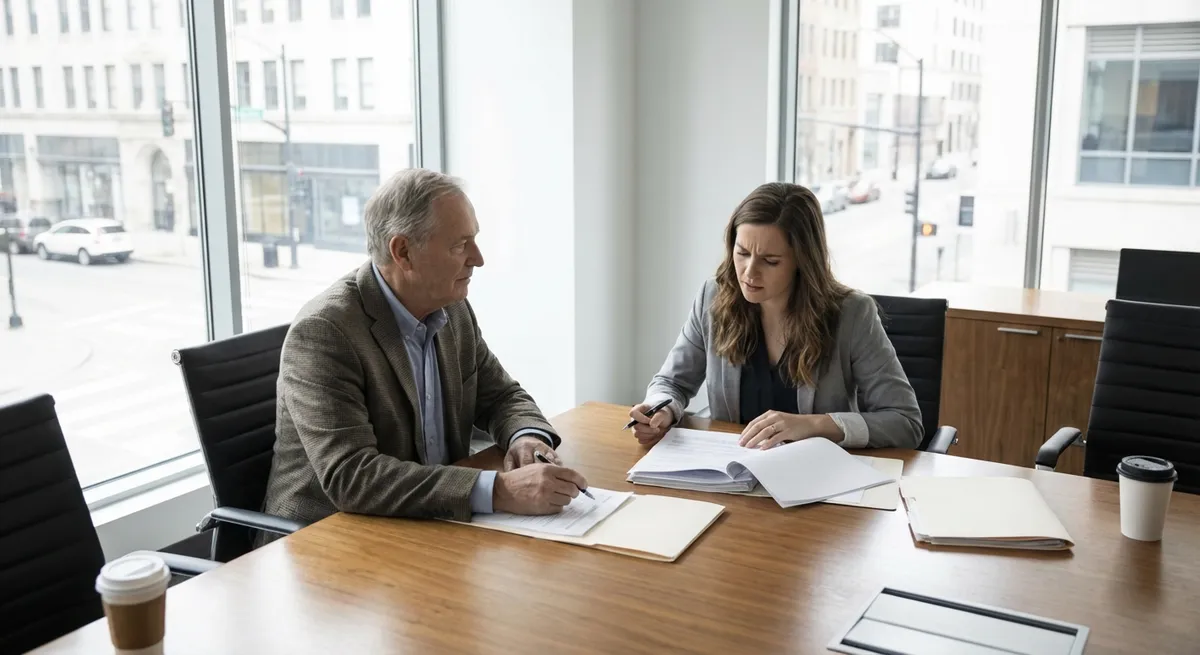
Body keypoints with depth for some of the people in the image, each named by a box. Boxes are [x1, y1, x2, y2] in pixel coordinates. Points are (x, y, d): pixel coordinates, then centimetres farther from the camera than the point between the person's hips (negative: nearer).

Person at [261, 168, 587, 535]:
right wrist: (498, 491, -33)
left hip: (432, 530, 7)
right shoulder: (323, 331, -19)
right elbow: (349, 476, -27)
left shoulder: (452, 310, 1)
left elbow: (500, 396, 13)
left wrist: (527, 436, -10)